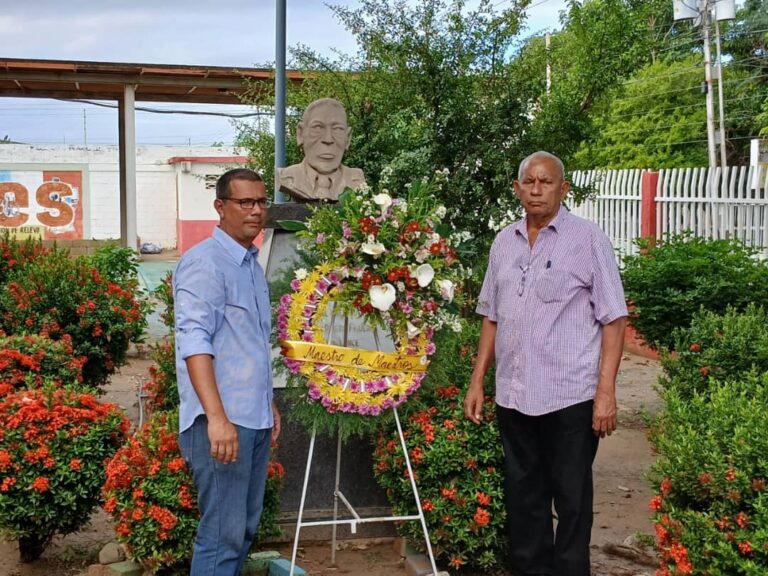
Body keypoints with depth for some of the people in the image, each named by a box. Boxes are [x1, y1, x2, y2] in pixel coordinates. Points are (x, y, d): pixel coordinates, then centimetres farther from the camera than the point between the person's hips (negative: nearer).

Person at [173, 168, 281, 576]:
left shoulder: (252, 264, 16)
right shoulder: (204, 262, -11)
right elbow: (194, 341, -21)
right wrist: (217, 417, -29)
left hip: (254, 419, 9)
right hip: (223, 422, -9)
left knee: (244, 528, 15)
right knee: (222, 534, -4)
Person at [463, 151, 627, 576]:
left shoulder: (587, 239, -5)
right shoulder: (504, 243, 10)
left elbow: (613, 319, -7)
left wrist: (606, 392, -13)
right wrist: (477, 381, 11)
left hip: (570, 396, -5)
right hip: (513, 396, 5)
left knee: (571, 500, 5)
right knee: (522, 497, 14)